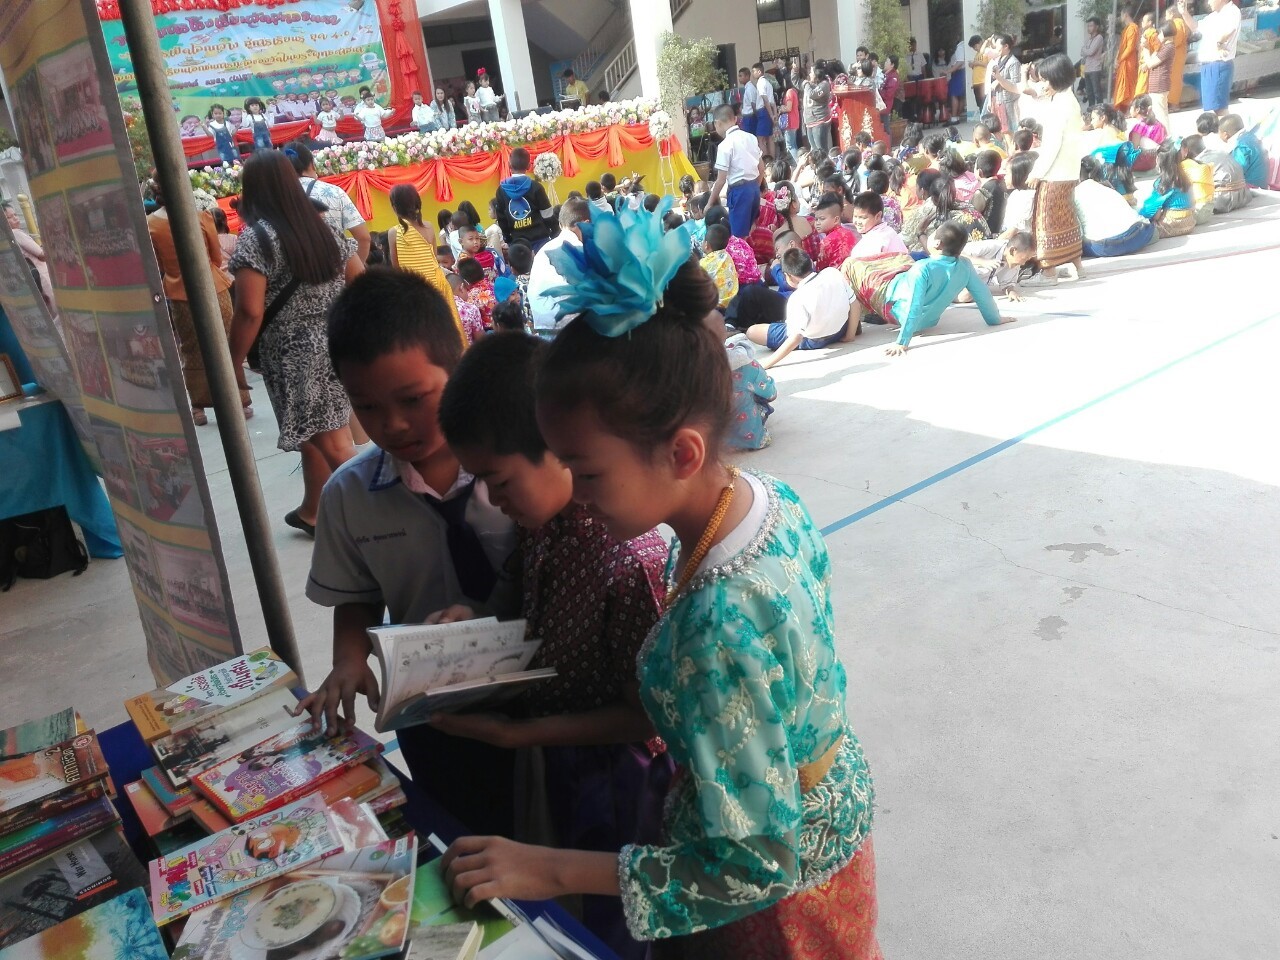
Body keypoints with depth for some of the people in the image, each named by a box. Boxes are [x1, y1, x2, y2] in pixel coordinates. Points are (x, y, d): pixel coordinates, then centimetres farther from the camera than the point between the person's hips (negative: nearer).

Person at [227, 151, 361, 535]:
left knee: (331, 443, -3)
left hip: (294, 355, -7)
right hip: (335, 346, 7)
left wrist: (235, 361, -7)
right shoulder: (322, 227, 7)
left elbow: (250, 312, -18)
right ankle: (310, 513, 36)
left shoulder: (255, 237, -11)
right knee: (316, 435, 21)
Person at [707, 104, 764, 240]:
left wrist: (710, 203, -4)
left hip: (739, 190, -8)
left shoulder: (725, 145, -14)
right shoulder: (750, 137, 7)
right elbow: (762, 168, 13)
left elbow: (721, 180, -13)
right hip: (754, 187, 8)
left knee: (739, 235, -1)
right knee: (751, 231, 18)